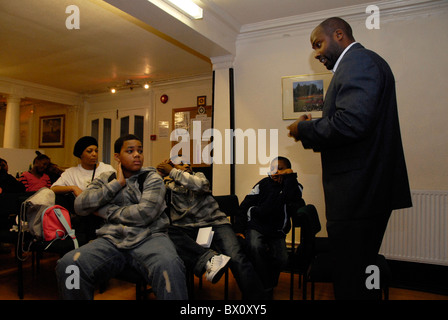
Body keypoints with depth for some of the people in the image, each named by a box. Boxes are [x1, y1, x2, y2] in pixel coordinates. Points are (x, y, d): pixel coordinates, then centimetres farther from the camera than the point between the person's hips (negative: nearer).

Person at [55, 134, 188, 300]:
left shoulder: (152, 178, 9)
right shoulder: (105, 179, 19)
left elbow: (145, 213, -8)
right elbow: (80, 205, 3)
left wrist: (109, 211, 2)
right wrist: (116, 184, 1)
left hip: (149, 237, -2)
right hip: (111, 240, 3)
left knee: (169, 267, -36)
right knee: (68, 264, -24)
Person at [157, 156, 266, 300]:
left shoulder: (198, 175, 19)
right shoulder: (169, 186, 21)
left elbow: (200, 185, -5)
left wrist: (172, 172, -2)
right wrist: (160, 175, 3)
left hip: (214, 224, 0)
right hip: (186, 230, 1)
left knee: (236, 258, -28)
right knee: (168, 233, -35)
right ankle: (208, 258, -42)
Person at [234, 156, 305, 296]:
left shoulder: (295, 187, 8)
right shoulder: (263, 184, 7)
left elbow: (291, 199, -18)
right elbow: (244, 207, 6)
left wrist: (290, 176, -12)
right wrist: (238, 230, -3)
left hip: (277, 232, 1)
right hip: (256, 226, -1)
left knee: (282, 259, -23)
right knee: (255, 247, -32)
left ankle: (269, 283, 10)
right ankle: (266, 288, -14)